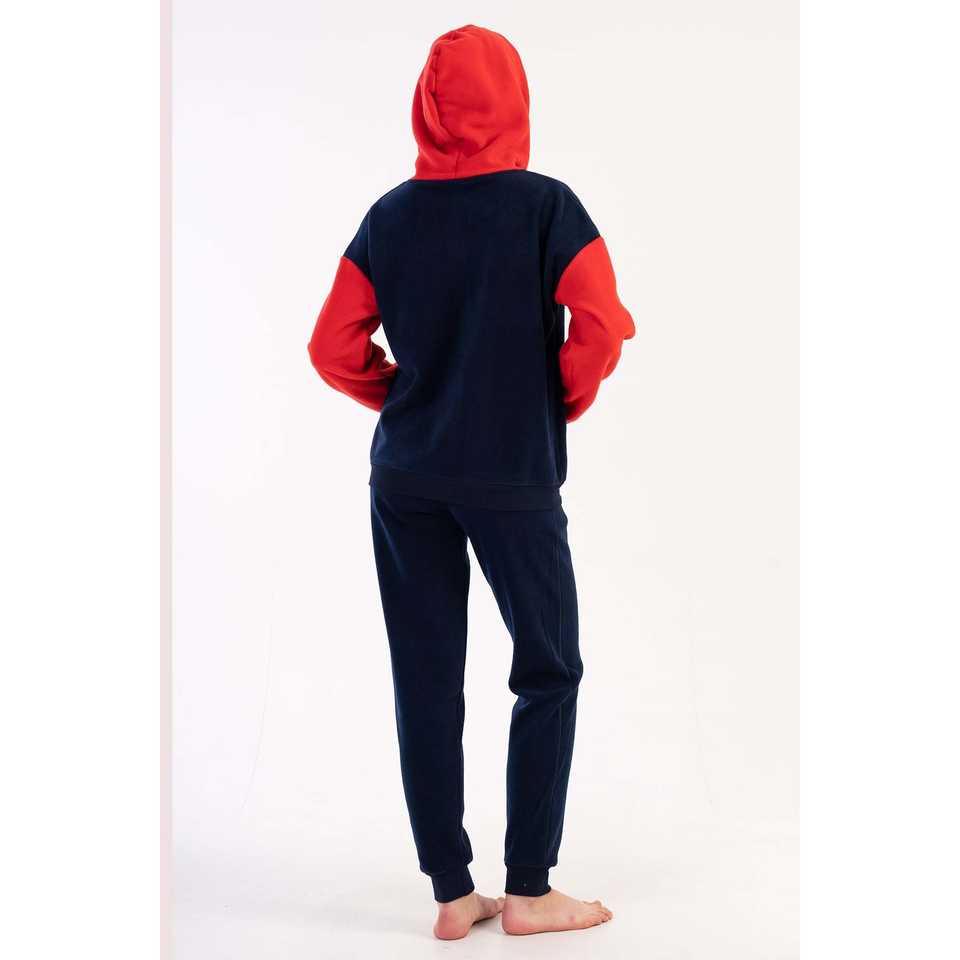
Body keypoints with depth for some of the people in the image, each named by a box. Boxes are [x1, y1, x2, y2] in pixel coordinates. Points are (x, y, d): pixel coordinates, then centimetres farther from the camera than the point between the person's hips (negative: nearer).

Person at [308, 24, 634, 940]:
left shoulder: (389, 215, 4)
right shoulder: (545, 205, -5)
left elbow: (334, 349, 2)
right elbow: (601, 324, -16)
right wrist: (563, 404, 1)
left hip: (404, 478, 4)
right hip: (514, 477, -3)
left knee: (425, 683, 8)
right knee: (548, 674, 10)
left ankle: (452, 894, 16)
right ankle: (527, 891, 13)